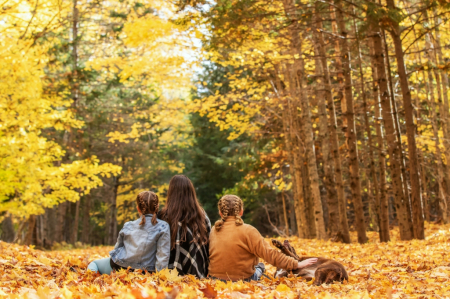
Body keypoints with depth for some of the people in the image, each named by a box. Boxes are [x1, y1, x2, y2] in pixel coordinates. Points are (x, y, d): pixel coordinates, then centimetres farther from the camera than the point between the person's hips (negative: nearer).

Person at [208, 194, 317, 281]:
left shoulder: (214, 230, -1)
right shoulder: (247, 231, -15)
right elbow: (269, 254, -16)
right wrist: (296, 264, -10)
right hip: (242, 279, -4)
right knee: (260, 267, 26)